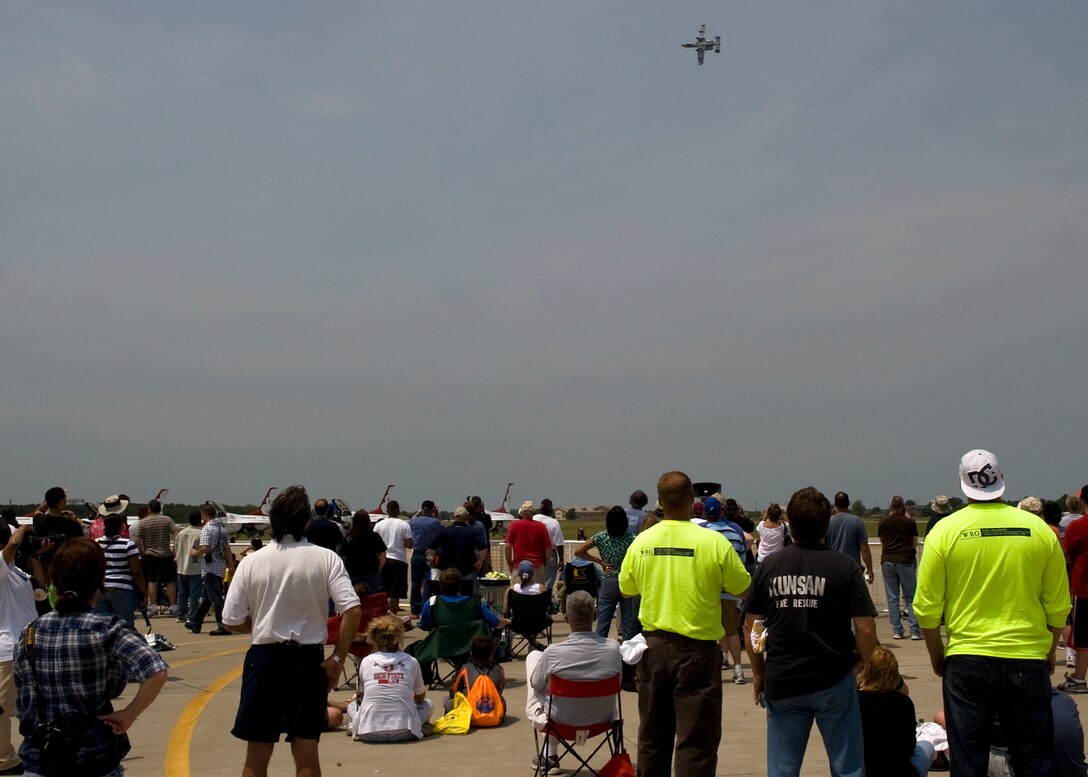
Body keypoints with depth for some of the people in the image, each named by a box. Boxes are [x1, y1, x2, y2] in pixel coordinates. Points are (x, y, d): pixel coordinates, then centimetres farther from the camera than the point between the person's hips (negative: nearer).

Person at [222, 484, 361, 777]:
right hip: (308, 660, 0)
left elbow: (232, 621, -4)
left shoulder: (252, 561, -5)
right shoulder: (326, 559, -6)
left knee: (257, 753, 11)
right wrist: (337, 659, -4)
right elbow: (352, 611, -13)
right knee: (306, 752, 6)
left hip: (264, 657, 0)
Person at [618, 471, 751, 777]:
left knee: (652, 735, 17)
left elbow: (625, 589, 11)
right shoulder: (714, 542, -14)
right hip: (696, 649, -4)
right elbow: (743, 589, -4)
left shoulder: (641, 542, -3)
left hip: (654, 645, 4)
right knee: (696, 739, 1)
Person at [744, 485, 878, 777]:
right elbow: (865, 629, -10)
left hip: (781, 682, 2)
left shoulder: (768, 567, 2)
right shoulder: (845, 567, -7)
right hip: (833, 681, -2)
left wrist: (758, 673, 16)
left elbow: (751, 625, 5)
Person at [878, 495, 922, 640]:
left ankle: (897, 631, 3)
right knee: (911, 597, 2)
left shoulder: (883, 522, 5)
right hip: (906, 561, -2)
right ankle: (915, 631, -4)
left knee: (892, 598, 6)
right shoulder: (910, 522, -2)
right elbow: (914, 543, 8)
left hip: (887, 561, 2)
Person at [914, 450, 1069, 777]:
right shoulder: (1038, 529, -1)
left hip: (966, 660, -1)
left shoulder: (945, 530, -5)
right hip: (1028, 660, 1)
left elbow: (927, 606, -3)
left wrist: (936, 653, 11)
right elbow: (1058, 604, 3)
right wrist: (1050, 649, 18)